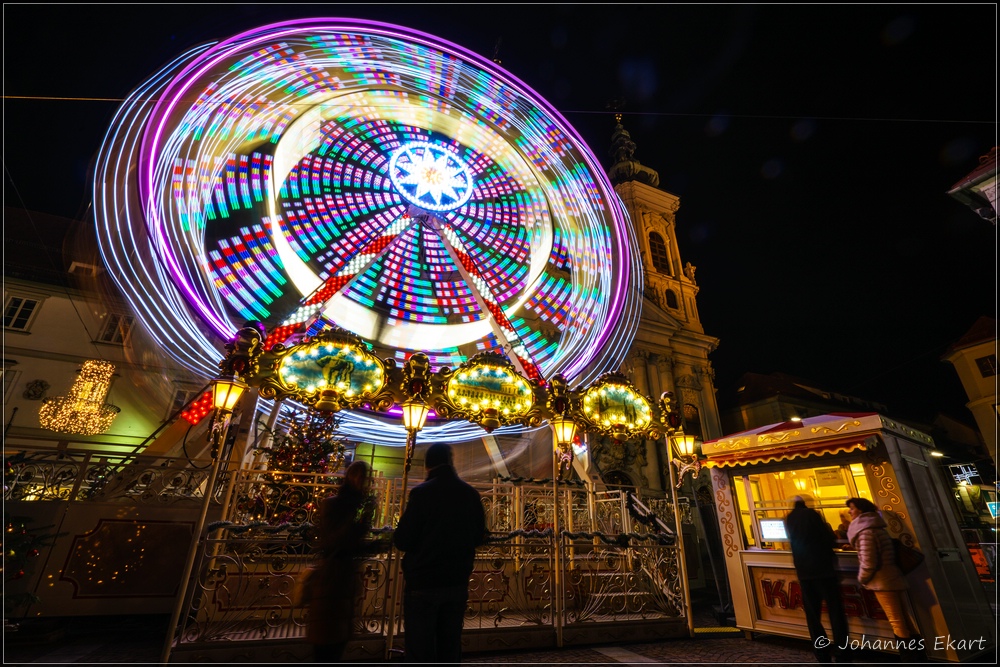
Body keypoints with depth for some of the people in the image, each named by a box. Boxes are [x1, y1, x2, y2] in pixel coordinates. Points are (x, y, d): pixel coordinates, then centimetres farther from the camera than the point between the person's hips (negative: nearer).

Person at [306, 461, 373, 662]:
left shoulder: (358, 506, 9)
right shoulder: (332, 504, -12)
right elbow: (330, 544, -21)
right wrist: (358, 524, -29)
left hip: (347, 582, 7)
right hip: (329, 584, -7)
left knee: (340, 639, 16)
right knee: (325, 648, 0)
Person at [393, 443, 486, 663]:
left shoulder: (422, 493, -15)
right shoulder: (471, 494, 0)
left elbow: (402, 541, -14)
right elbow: (479, 537, 9)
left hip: (423, 583, -4)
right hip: (458, 583, 5)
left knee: (420, 650, 6)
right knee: (450, 647, 17)